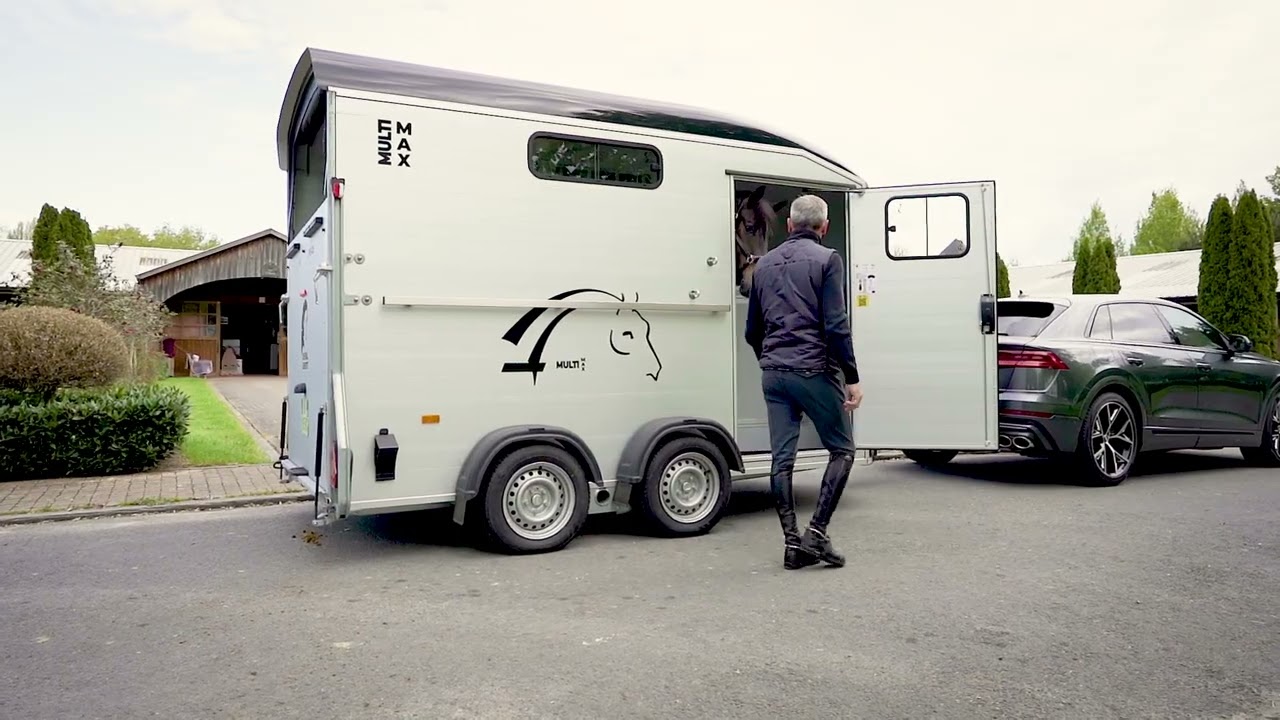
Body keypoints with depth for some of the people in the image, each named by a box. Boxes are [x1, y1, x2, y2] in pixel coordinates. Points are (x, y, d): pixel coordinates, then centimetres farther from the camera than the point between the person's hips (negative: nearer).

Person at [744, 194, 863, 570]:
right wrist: (852, 378, -8)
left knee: (782, 459, 7)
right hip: (814, 370, -5)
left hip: (773, 373, 5)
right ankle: (816, 532, -1)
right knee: (842, 450, 8)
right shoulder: (826, 259, -3)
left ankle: (792, 543, 9)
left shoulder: (765, 264, 15)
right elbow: (836, 326, -12)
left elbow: (752, 330, 19)